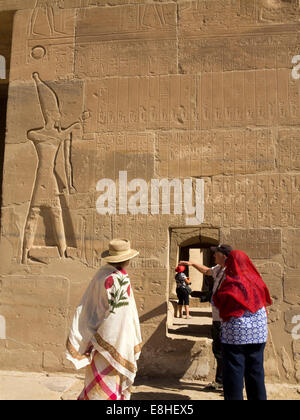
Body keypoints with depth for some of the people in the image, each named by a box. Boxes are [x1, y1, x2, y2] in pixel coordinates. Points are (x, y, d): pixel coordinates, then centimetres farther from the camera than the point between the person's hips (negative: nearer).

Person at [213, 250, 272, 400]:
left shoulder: (231, 283, -13)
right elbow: (265, 301, 13)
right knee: (256, 370, 15)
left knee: (234, 371, 5)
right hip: (258, 333, 5)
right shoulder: (256, 281, 2)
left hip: (235, 333, -5)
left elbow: (218, 302, -7)